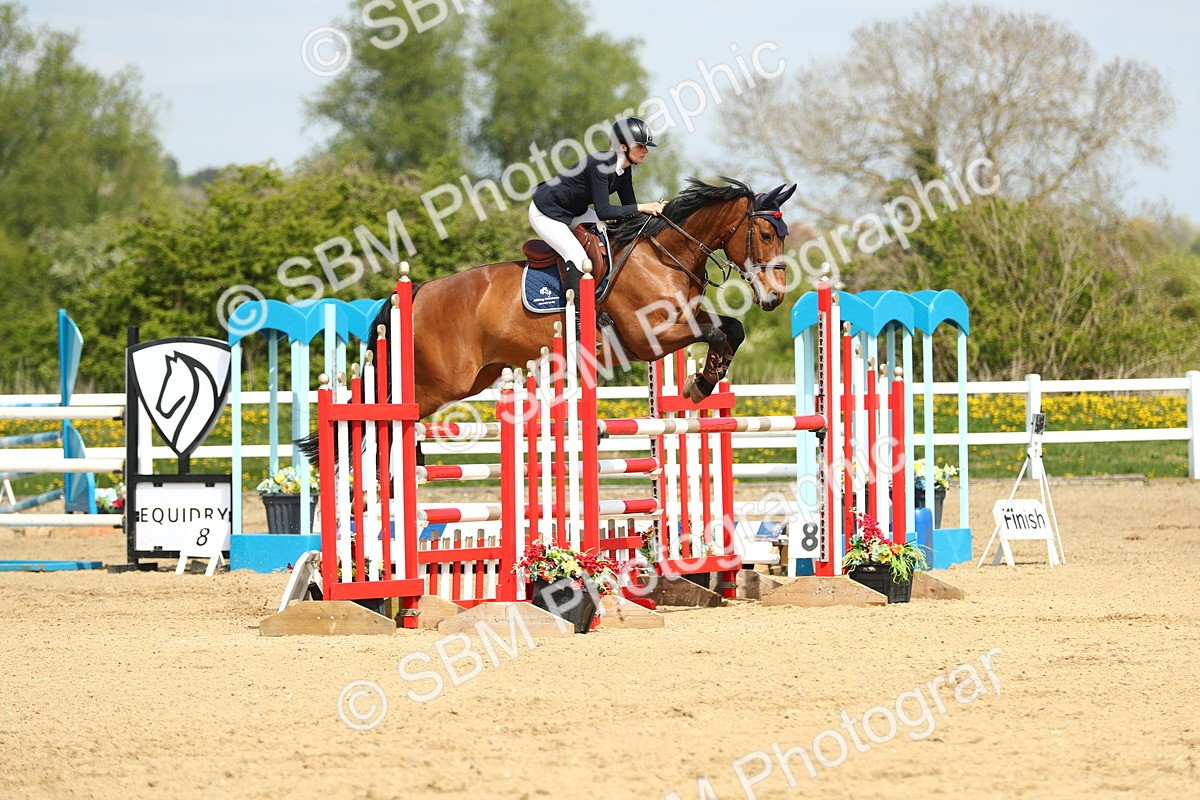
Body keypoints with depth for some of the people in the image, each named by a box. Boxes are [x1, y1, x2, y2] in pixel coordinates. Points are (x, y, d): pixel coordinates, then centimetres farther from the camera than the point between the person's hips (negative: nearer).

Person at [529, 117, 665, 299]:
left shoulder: (624, 169, -4)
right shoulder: (601, 164, -31)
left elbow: (629, 207, 2)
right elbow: (603, 212, -35)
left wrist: (656, 208, -17)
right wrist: (641, 208, -34)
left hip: (574, 213, 10)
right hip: (545, 213, -10)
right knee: (579, 259, -24)